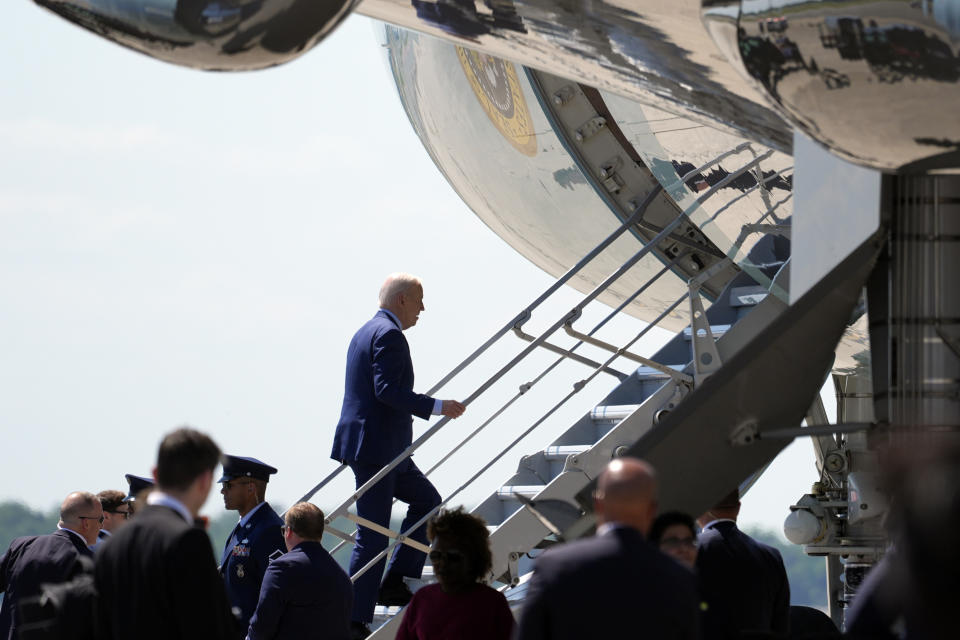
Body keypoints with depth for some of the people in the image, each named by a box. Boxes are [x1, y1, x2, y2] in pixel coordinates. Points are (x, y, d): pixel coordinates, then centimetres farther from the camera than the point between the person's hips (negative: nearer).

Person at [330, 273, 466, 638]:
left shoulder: (367, 332, 18)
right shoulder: (389, 335, -15)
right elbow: (387, 390, -24)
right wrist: (436, 407, -20)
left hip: (384, 449, 11)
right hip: (376, 447, -11)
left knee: (426, 499, 20)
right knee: (372, 536, -7)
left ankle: (394, 583, 16)